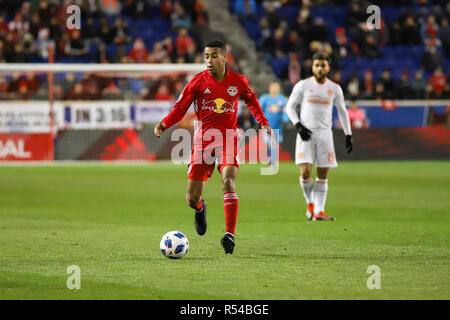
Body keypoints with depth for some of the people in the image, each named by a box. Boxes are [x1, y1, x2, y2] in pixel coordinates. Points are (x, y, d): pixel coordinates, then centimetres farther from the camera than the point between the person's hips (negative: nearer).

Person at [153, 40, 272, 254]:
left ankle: (230, 235, -25)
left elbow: (251, 100, 23)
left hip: (228, 139, 0)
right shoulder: (198, 82, -2)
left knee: (228, 182, -26)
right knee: (192, 199, -1)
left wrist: (263, 122, 13)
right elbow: (180, 108, 1)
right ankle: (200, 209, 39)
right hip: (203, 139, 0)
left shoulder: (238, 82, 2)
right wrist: (164, 124, -17)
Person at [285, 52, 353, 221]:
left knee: (323, 175, 0)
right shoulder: (303, 85, 1)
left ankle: (318, 211, 4)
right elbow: (290, 106, 6)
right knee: (305, 172, -14)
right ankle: (310, 203, 11)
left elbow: (342, 112, 16)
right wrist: (298, 125, -8)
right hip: (306, 134, -2)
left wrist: (348, 135, 9)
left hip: (325, 134, 2)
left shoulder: (335, 88, 7)